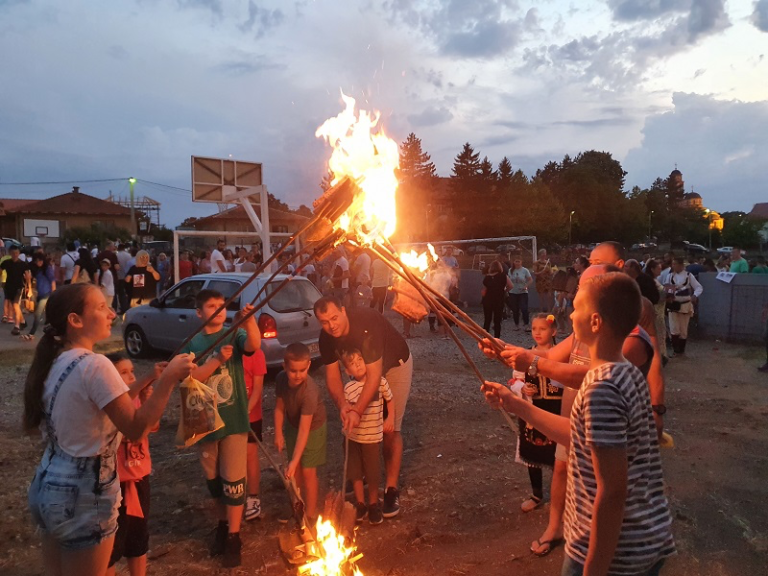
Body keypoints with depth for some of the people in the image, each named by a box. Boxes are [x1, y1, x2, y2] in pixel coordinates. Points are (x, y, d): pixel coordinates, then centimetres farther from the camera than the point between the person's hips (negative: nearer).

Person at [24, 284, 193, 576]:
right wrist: (168, 379, -22)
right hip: (83, 493, -9)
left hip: (49, 486, 9)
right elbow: (136, 428, -23)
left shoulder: (55, 362, 5)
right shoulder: (94, 365, -23)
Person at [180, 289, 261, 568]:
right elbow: (190, 378, -10)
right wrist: (217, 360, -26)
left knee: (233, 480, 1)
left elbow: (254, 345, -25)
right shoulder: (192, 343, 2)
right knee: (214, 480, 18)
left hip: (234, 420, -2)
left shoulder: (234, 335, -3)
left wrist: (249, 320, -45)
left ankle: (233, 537, 16)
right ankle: (223, 524, 38)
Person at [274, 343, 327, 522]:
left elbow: (304, 430, -38)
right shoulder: (281, 379, -23)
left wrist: (294, 461, -38)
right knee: (295, 471, 16)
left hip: (313, 428, -5)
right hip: (292, 425, 5)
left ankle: (310, 515, 18)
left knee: (308, 472, 0)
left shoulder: (309, 391, -39)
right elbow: (279, 407, -7)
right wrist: (278, 433, -11)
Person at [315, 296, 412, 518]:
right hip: (364, 369, 6)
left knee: (390, 429, -6)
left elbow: (374, 375, -41)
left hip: (395, 365, -5)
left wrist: (357, 411, -46)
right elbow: (332, 375, -17)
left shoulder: (366, 325, -40)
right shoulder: (327, 338, -20)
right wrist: (342, 404, -36)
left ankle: (391, 489, 4)